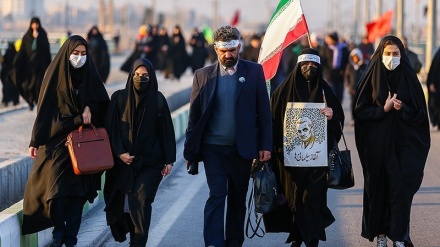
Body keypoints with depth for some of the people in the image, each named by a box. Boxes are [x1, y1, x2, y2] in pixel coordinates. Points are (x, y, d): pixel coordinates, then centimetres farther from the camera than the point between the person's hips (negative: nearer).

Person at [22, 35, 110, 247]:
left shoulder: (90, 74, 5)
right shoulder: (55, 74, -3)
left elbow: (102, 102, 14)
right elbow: (44, 109, -4)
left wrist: (89, 108, -8)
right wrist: (36, 141, -8)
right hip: (57, 140, -3)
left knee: (78, 191, 0)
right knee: (57, 189, -12)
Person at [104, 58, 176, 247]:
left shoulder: (158, 100, 1)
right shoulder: (119, 98, 2)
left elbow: (166, 130, 3)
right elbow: (110, 129, 2)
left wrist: (169, 160, -1)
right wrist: (119, 152, -8)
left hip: (150, 162, -1)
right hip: (123, 161, 1)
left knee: (141, 201, -13)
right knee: (124, 202, 3)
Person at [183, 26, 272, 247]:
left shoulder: (254, 71, 2)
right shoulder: (203, 75, 3)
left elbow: (264, 111, 2)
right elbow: (194, 115, 4)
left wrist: (265, 145, -4)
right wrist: (190, 150, 0)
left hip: (243, 147, 1)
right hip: (213, 147, -1)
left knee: (238, 199, 10)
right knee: (216, 195, -11)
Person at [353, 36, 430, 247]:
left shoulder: (408, 78, 2)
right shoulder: (372, 77, -1)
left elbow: (420, 111, 3)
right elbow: (360, 110, -2)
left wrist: (402, 109, -16)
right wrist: (384, 109, -15)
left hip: (403, 142, 0)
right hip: (377, 143, 0)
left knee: (401, 188, -6)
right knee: (378, 187, 4)